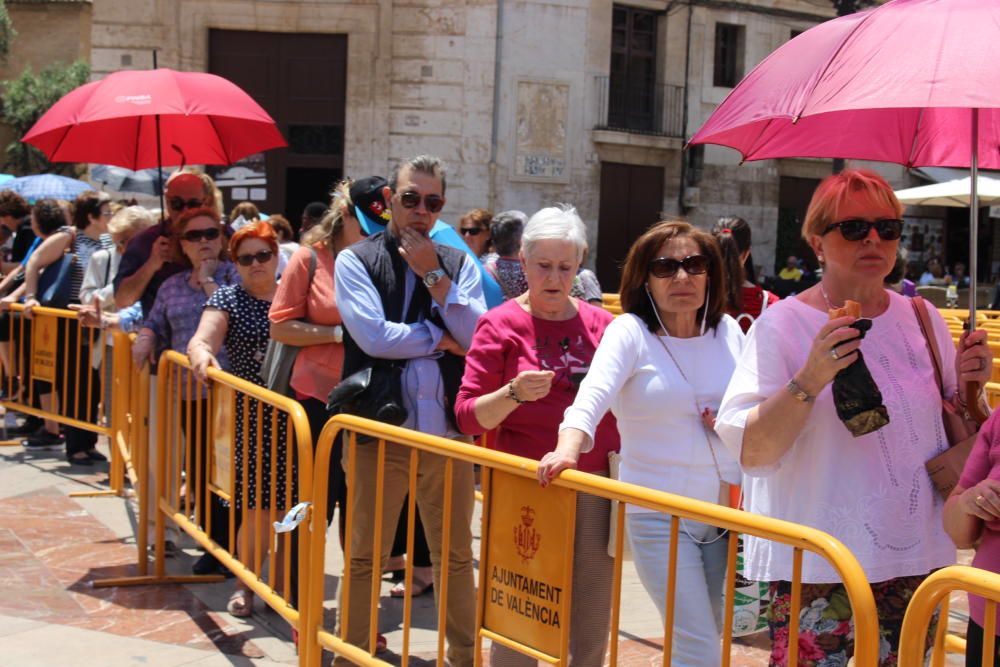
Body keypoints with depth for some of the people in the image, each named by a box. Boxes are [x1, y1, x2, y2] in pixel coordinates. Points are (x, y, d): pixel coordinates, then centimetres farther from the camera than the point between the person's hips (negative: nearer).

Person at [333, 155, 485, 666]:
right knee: (366, 557, 6)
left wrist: (434, 275, -9)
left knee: (456, 556, 13)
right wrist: (443, 339, -5)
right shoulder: (355, 261, 0)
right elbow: (374, 335, -14)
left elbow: (479, 336, -4)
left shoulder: (460, 265, 9)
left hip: (447, 432, 3)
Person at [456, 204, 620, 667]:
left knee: (593, 625, 6)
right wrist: (514, 393, -22)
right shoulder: (501, 324, 0)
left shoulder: (601, 324, 10)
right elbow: (469, 416, -5)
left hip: (595, 486, 3)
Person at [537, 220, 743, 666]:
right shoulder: (630, 332, -8)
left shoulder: (728, 330, 5)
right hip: (658, 515, -5)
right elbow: (592, 396, -24)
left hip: (724, 511, 5)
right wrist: (567, 450, -43)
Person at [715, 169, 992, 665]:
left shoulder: (922, 319, 7)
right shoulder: (783, 325, -7)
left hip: (915, 555, 5)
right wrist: (809, 381, -28)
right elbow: (749, 452, -15)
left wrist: (967, 387, -4)